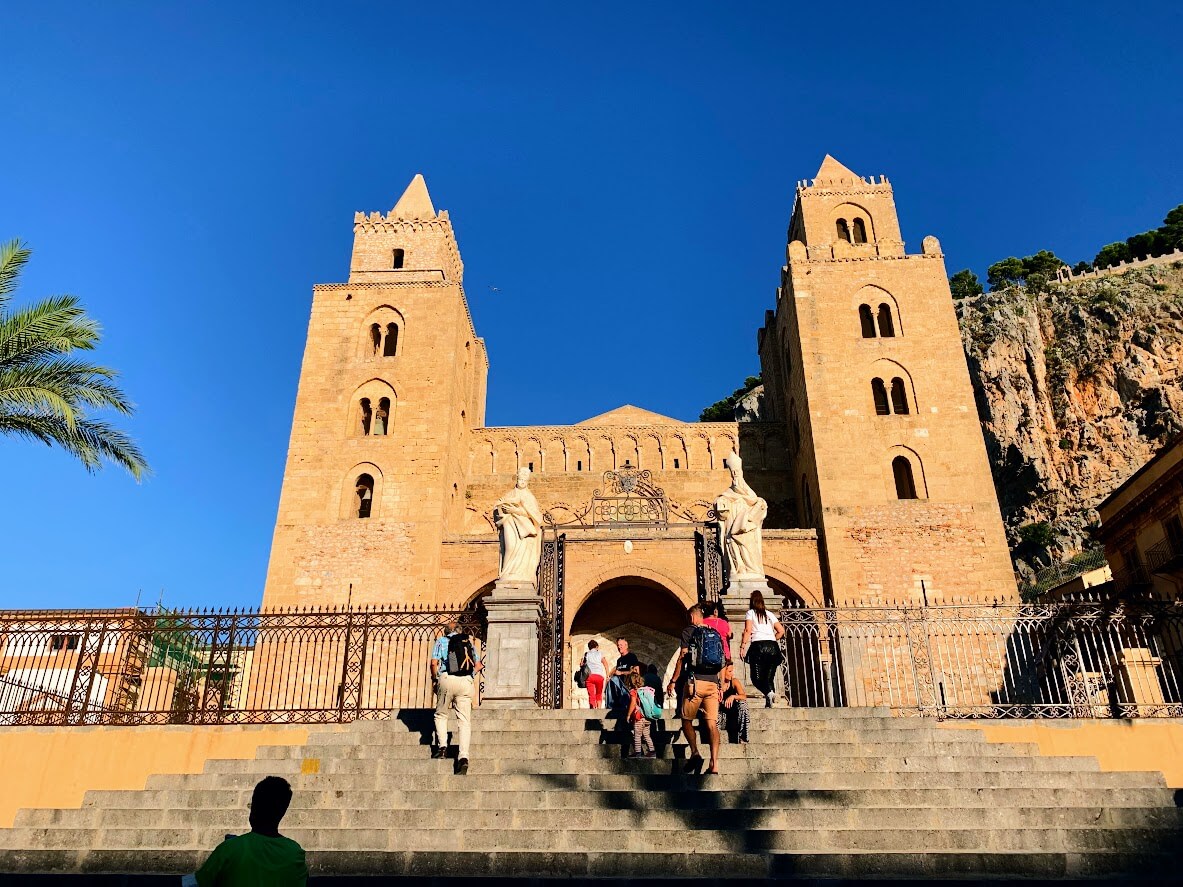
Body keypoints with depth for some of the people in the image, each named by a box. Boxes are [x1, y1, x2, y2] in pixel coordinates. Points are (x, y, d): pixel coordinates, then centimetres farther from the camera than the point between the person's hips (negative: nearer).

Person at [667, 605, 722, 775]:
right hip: (713, 683, 4)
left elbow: (682, 658, -5)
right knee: (712, 724, 1)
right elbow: (721, 662, 15)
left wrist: (673, 682, 0)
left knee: (687, 720, 8)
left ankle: (695, 753, -9)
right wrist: (720, 685, 19)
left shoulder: (689, 631, 1)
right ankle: (714, 764, -8)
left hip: (695, 681, -4)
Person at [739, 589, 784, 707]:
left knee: (757, 677, -4)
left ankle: (768, 692, -31)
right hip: (773, 647, 4)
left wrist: (742, 646, -8)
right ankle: (768, 704, -6)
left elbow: (748, 630, -5)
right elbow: (781, 630, 14)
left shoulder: (751, 613, 8)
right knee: (769, 678, 7)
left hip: (758, 646, -4)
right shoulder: (770, 614, 20)